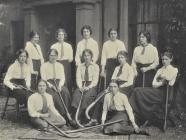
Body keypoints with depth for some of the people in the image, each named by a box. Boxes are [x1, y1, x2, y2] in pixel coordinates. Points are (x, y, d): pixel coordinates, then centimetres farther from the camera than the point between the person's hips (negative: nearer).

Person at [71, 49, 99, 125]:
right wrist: (80, 87, -16)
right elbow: (78, 78, 4)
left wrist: (88, 87, -18)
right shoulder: (80, 66, 16)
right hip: (81, 85, 2)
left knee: (87, 96, -34)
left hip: (91, 86, -2)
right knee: (76, 95, -30)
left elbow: (95, 80, -2)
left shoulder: (95, 66, 8)